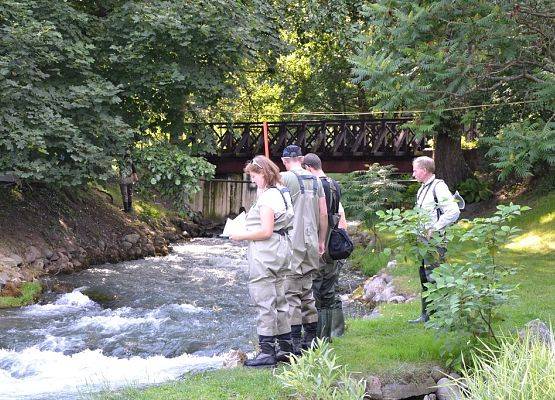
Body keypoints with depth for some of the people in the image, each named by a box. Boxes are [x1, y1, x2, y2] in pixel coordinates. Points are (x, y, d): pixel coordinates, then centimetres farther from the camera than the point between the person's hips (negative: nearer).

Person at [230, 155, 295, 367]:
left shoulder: (267, 197, -18)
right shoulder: (282, 193, 12)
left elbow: (265, 232, -22)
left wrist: (241, 236, -11)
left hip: (265, 254, -10)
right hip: (282, 249, 10)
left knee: (265, 302, -5)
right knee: (279, 300, 15)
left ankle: (267, 352, -2)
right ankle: (287, 347, 21)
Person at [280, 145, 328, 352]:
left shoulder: (284, 178, -8)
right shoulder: (315, 180, 10)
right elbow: (324, 214, 11)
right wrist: (321, 241, 20)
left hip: (291, 242, -6)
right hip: (311, 242, 6)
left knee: (291, 292, -4)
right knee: (307, 291, 15)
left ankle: (295, 340, -6)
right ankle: (311, 337, 19)